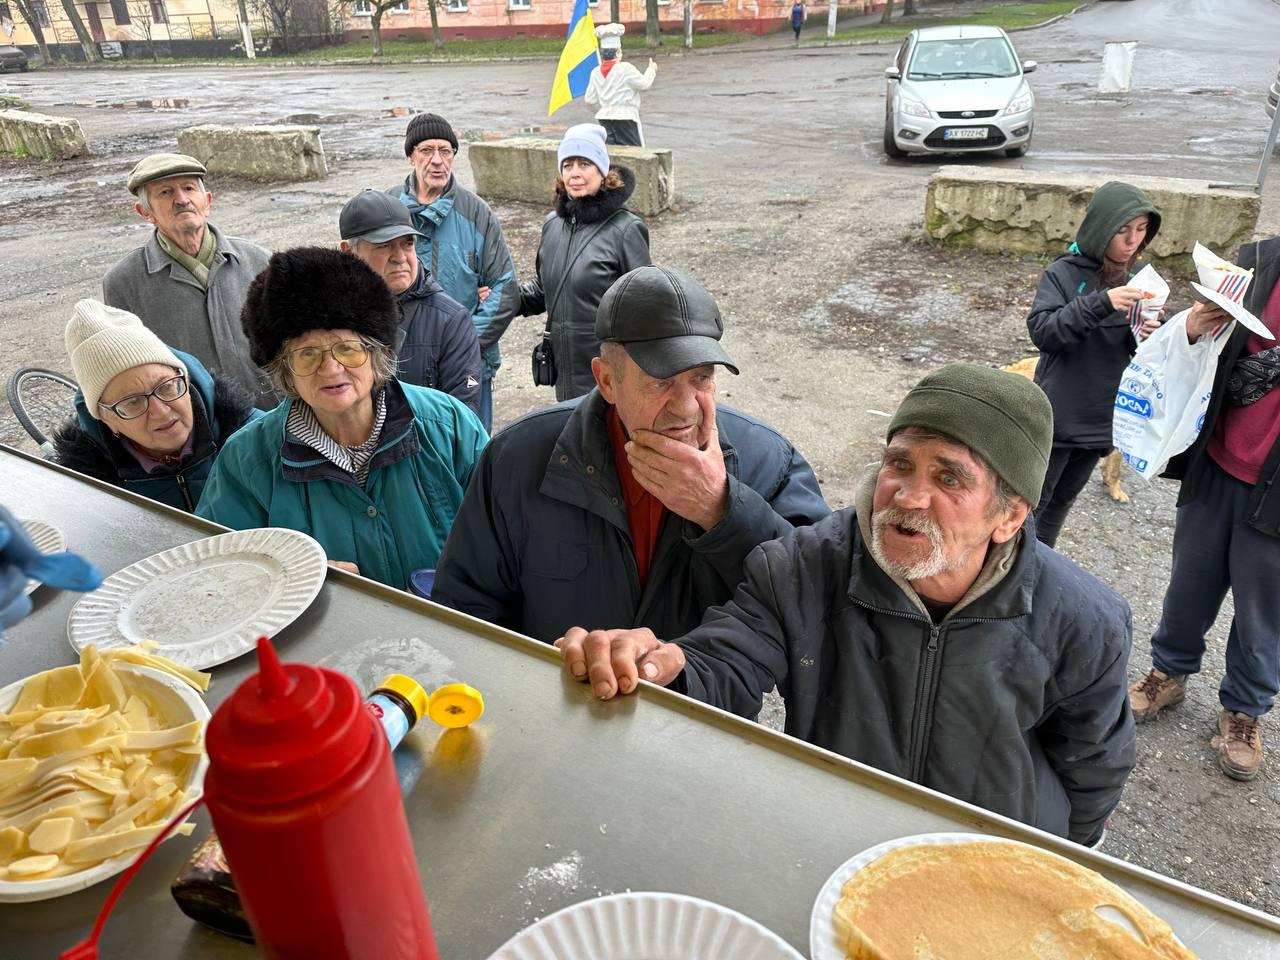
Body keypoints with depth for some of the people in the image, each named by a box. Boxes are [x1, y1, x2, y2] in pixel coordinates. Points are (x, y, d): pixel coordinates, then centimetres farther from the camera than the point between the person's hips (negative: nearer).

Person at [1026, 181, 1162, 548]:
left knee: (1063, 499, 18)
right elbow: (1041, 331, -21)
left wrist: (1148, 337, -14)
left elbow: (1138, 353, 9)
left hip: (1103, 416, 5)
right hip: (1057, 416, -5)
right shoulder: (1064, 273, -11)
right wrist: (1100, 303, -31)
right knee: (1031, 499, 6)